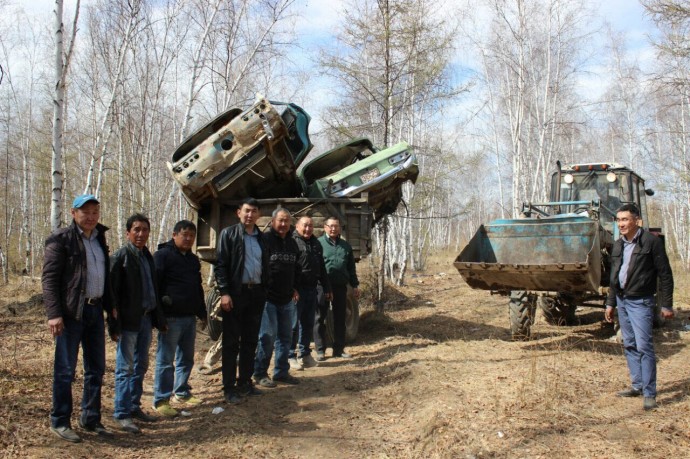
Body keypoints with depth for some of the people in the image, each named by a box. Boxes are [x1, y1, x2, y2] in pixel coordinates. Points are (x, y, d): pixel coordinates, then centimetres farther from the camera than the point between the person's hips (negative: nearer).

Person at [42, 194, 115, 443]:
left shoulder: (99, 238, 14)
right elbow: (49, 278, -11)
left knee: (96, 368, 12)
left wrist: (110, 306, 14)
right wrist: (54, 313, -18)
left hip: (95, 310, 7)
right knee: (65, 370, 1)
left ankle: (91, 419, 23)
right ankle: (59, 422, 14)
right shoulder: (61, 239, -6)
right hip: (72, 312, -7)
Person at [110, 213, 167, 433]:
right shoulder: (120, 256, -8)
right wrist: (116, 324, -17)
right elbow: (113, 291, -13)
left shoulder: (147, 256, 13)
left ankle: (134, 407, 25)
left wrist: (158, 318, 13)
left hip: (145, 317, 7)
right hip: (129, 320, -7)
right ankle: (122, 413, 8)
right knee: (125, 367, -1)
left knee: (141, 366, 14)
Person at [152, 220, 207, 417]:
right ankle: (161, 400, 6)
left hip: (189, 317, 8)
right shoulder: (162, 255, -6)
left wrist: (202, 313, 23)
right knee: (165, 360, -2)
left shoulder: (193, 259, 18)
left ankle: (182, 392, 29)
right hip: (171, 318, -8)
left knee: (187, 358, 15)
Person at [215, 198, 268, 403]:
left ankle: (245, 382, 23)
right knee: (231, 342, 1)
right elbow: (220, 265, -8)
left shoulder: (261, 238, 13)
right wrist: (224, 292, -16)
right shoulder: (229, 234, -2)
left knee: (250, 341, 11)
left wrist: (264, 292, 9)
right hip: (235, 293, -5)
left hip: (256, 293, 5)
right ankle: (229, 387, 9)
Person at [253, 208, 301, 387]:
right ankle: (260, 373, 8)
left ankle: (282, 371, 22)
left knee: (286, 337, 11)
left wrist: (294, 288, 17)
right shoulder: (265, 240, -10)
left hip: (287, 299, 7)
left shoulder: (292, 243, 13)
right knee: (267, 336, -5)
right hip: (268, 298, -7)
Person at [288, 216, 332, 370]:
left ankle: (305, 354, 22)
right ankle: (291, 356, 8)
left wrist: (326, 288, 19)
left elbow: (322, 268, 22)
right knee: (294, 324, -1)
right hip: (296, 289, -7)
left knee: (308, 323, 12)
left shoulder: (316, 244, 16)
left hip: (311, 289, 7)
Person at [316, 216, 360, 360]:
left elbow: (351, 267, 16)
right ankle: (320, 350, 10)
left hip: (340, 286, 4)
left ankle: (339, 349, 19)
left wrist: (355, 285, 13)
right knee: (320, 318, 2)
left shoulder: (345, 245, 13)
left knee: (340, 318, 10)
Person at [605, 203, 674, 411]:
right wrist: (610, 303, 17)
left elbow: (664, 274, -8)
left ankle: (649, 394, -5)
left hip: (640, 302, -7)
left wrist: (666, 304, -10)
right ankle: (637, 386, 22)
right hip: (622, 300, 7)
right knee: (630, 345, 12)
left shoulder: (651, 241, -10)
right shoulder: (618, 245, 11)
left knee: (644, 346, -10)